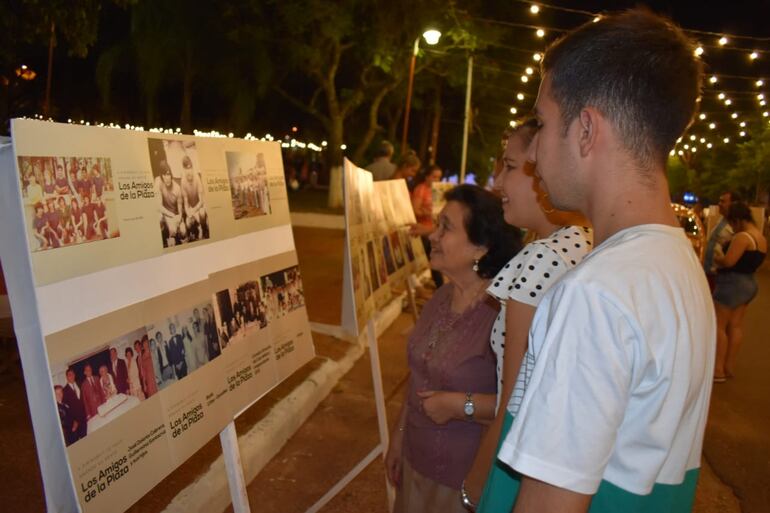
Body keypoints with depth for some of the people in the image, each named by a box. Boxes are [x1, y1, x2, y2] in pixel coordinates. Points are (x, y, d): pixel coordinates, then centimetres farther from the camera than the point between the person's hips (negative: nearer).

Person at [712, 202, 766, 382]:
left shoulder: (742, 237, -19)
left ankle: (718, 369, -2)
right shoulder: (762, 239, 12)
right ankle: (729, 366, 18)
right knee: (735, 326, 12)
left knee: (719, 325, -3)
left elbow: (728, 261, -27)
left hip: (732, 283, -10)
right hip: (749, 284, 10)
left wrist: (716, 258, -7)